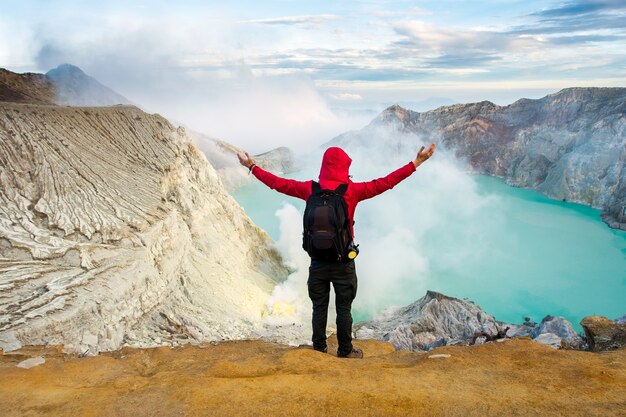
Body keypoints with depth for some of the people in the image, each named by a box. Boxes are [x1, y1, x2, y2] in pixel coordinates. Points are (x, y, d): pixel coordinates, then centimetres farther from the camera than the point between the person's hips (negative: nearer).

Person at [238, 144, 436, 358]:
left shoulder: (310, 189, -4)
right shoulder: (352, 190, -11)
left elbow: (279, 183, 5)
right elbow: (385, 182, -9)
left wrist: (253, 167, 19)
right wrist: (416, 163, -3)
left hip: (317, 261, 2)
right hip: (343, 261, -2)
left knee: (319, 307, 14)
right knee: (344, 308, 10)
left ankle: (319, 349, 24)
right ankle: (345, 350, 21)